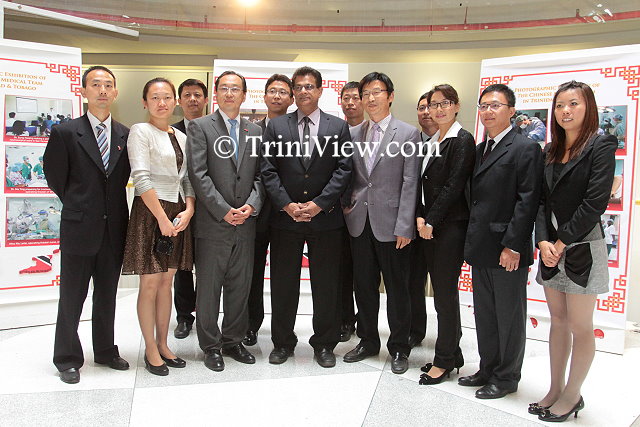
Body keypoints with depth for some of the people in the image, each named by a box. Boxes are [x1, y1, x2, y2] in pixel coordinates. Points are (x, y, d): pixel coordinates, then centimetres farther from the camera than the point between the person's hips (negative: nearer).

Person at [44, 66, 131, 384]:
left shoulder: (126, 136, 5)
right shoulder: (65, 133, -5)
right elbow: (55, 178, 2)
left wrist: (112, 206, 7)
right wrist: (78, 206, 8)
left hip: (114, 229, 3)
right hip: (79, 228, -3)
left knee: (107, 296, 15)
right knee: (71, 298, 8)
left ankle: (106, 351, 30)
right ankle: (67, 358, 23)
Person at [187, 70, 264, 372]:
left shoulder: (255, 131, 12)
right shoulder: (199, 127, 0)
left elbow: (260, 175, 9)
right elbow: (198, 174, -9)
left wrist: (252, 205, -8)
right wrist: (224, 211, -13)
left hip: (245, 223, 4)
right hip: (212, 223, -4)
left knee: (240, 287, 12)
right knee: (209, 288, 6)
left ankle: (233, 341, 27)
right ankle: (211, 346, 20)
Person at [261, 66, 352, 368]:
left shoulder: (339, 127, 5)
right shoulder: (276, 126, 7)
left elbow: (344, 169, -2)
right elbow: (268, 170, 1)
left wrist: (319, 204, -12)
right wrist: (286, 204, -11)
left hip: (325, 218, 0)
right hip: (285, 218, 1)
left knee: (326, 285, 7)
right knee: (283, 284, 9)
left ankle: (324, 344, 24)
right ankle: (282, 342, 26)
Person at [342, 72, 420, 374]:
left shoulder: (408, 134, -3)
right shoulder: (354, 134, 11)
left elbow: (409, 184, -8)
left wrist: (404, 227, -13)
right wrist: (347, 203, 0)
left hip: (391, 224, -4)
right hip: (359, 222, 5)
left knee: (397, 289, 6)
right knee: (364, 286, 14)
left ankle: (399, 348, 22)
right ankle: (368, 341, 30)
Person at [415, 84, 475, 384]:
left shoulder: (463, 140, -8)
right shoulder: (430, 141, 16)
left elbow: (454, 186, -15)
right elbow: (422, 183, 13)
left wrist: (431, 222, -14)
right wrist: (419, 217, -1)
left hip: (450, 225, -8)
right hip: (428, 225, 8)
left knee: (445, 292, -1)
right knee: (441, 290, 12)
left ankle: (444, 360, 12)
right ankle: (452, 356, 25)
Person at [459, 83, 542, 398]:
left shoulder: (525, 148, -10)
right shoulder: (480, 149, 15)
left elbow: (527, 201, -16)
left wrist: (513, 246, -19)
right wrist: (472, 241, 10)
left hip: (508, 250, -8)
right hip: (481, 248, 8)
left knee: (509, 317, 7)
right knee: (484, 314, 17)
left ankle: (506, 378, 22)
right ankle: (488, 370, 32)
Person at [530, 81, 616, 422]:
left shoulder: (601, 146, -7)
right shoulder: (550, 151, 11)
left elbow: (595, 202, -15)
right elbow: (542, 200, 6)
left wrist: (562, 242, -15)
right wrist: (543, 241, -8)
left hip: (582, 248, -6)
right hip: (551, 247, 6)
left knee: (580, 327, 4)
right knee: (558, 322, 14)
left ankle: (572, 395, 19)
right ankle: (555, 389, 25)